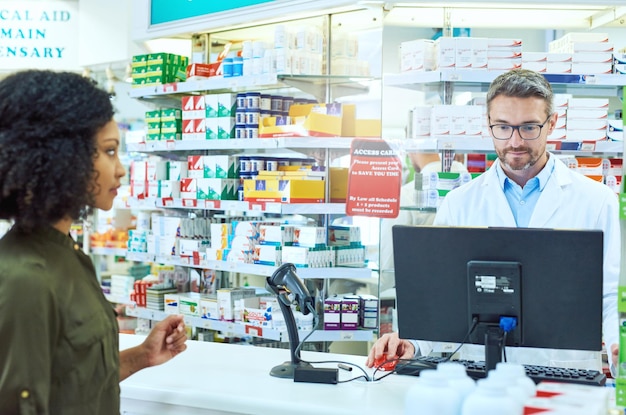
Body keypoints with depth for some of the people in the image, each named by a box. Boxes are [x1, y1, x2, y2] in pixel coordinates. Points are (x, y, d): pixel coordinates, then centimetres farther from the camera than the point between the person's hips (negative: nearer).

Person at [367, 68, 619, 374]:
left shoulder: (598, 202, 6)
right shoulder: (458, 204, 10)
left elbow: (612, 297, 4)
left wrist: (618, 345, -17)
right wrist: (412, 342, -12)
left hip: (567, 372, -1)